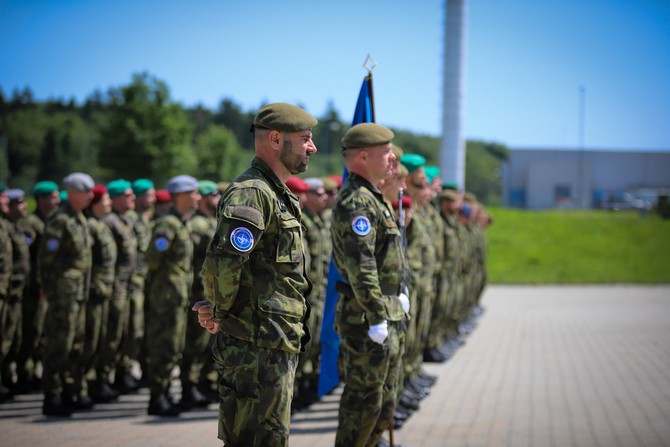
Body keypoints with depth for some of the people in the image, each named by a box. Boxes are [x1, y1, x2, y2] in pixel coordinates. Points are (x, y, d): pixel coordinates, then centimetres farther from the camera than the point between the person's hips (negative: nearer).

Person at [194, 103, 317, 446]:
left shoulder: (277, 195, 18)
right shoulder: (251, 193, -17)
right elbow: (222, 263, -28)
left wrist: (218, 311, 11)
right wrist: (219, 312, -11)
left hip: (276, 345, 10)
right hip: (259, 347, -10)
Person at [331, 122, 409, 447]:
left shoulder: (373, 198, 16)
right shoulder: (356, 202, -19)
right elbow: (361, 265, -25)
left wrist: (399, 293, 20)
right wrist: (376, 319, -25)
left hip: (389, 313, 11)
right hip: (367, 314, -11)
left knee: (386, 392, 18)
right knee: (365, 395, -4)